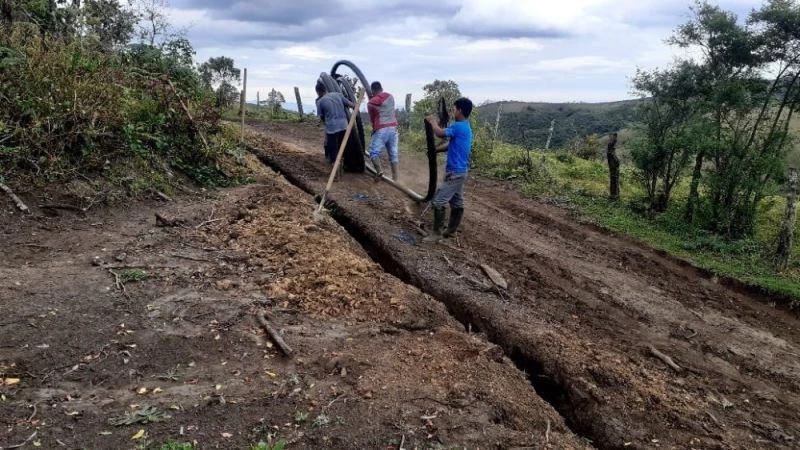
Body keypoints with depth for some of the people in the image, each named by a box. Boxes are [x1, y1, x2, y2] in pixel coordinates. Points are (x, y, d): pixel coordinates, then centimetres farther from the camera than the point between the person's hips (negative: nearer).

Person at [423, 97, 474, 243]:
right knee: (457, 203, 14)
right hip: (460, 171, 10)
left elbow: (440, 133, -26)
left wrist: (433, 121, -7)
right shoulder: (466, 127, 13)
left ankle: (437, 234, -2)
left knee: (438, 202, -7)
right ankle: (451, 231, 22)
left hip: (454, 172, -10)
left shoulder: (458, 126, -18)